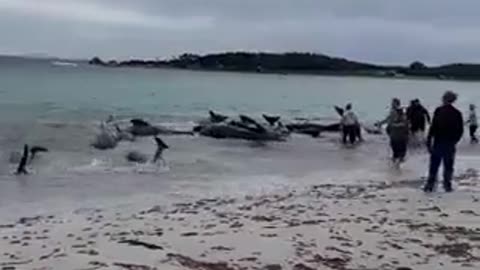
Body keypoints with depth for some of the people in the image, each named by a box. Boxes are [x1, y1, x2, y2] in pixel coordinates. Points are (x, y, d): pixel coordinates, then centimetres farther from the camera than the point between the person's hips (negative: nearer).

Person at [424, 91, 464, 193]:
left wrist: (429, 141, -6)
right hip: (450, 144, 2)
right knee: (448, 165, 11)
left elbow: (433, 127, -11)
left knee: (434, 165, 4)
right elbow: (460, 130, 5)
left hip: (438, 143, -2)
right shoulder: (457, 113, 0)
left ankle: (430, 185, 2)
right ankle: (447, 185, 13)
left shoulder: (438, 111, -8)